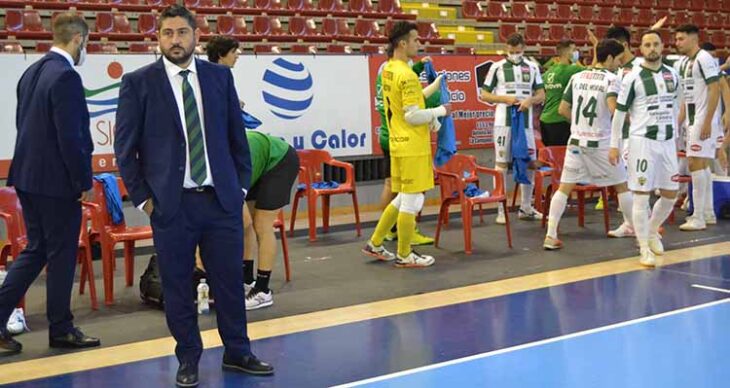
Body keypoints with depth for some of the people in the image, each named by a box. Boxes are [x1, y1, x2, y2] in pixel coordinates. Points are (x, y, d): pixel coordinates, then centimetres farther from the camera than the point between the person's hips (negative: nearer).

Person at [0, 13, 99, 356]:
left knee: (35, 250, 17)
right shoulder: (66, 77, -18)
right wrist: (85, 182, -13)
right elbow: (70, 137, -22)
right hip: (57, 180, -9)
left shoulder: (32, 72, 10)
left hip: (28, 176, 9)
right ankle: (61, 330, 15)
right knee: (61, 255, 4)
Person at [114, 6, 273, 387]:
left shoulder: (219, 76, 6)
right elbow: (125, 147, 0)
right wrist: (142, 197, -3)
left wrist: (241, 184, 7)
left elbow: (237, 135, 12)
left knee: (230, 280, 9)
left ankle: (237, 352, 24)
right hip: (171, 203, -2)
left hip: (222, 199, 2)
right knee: (177, 287, 6)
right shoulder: (138, 83, -2)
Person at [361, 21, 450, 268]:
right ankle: (404, 256, 9)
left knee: (403, 198, 19)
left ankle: (375, 244, 23)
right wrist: (440, 111, -8)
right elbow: (413, 116, -20)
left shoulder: (388, 70, 10)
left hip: (399, 143, 9)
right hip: (413, 147, -9)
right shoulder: (407, 75, -19)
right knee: (412, 201, 0)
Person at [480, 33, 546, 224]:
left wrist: (530, 101, -10)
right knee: (502, 163, -2)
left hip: (525, 121, 3)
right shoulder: (497, 67, 2)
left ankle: (526, 208, 20)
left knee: (530, 163, 6)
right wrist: (505, 98, -12)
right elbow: (484, 95, 2)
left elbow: (541, 95, 11)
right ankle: (501, 210, 3)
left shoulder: (532, 68, 10)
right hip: (504, 121, -3)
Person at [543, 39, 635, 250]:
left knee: (564, 187, 4)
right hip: (601, 143, -4)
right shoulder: (611, 79, -8)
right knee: (622, 186, 11)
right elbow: (613, 108, -23)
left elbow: (563, 109, 10)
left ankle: (550, 236, -2)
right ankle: (635, 229, 19)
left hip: (576, 140, 4)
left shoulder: (577, 77, 9)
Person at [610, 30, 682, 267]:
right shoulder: (633, 78, -7)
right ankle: (645, 249, 2)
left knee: (671, 193, 10)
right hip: (642, 141, -5)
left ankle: (652, 231, 35)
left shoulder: (672, 75, 8)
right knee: (642, 195, -5)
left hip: (667, 141, 5)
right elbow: (619, 112, -6)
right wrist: (614, 145, -9)